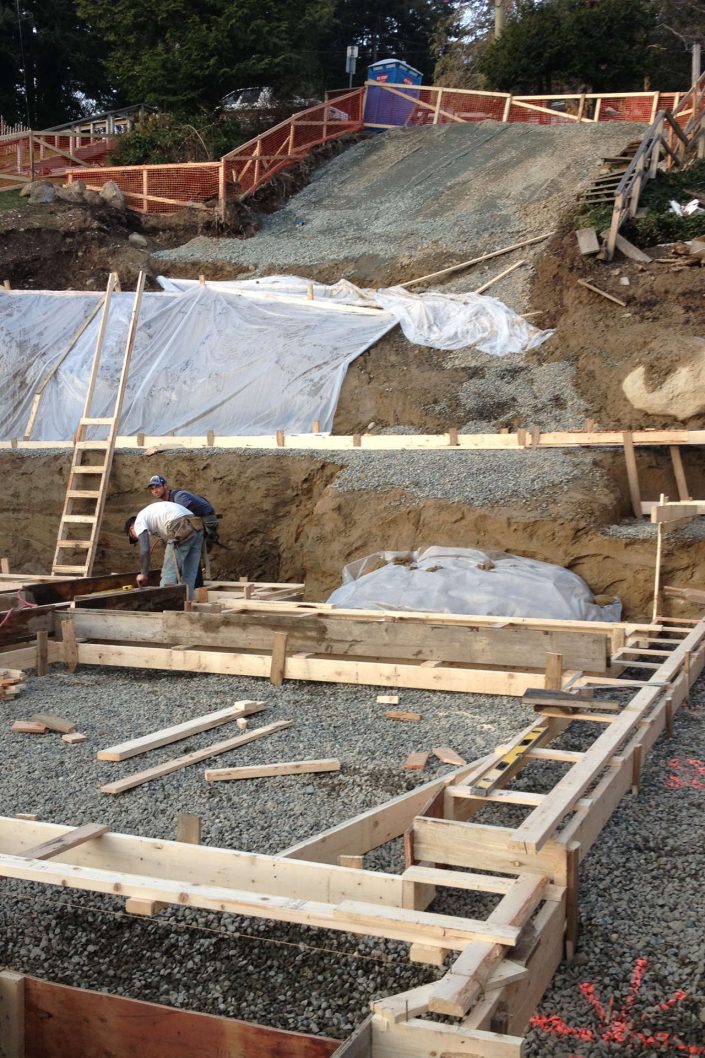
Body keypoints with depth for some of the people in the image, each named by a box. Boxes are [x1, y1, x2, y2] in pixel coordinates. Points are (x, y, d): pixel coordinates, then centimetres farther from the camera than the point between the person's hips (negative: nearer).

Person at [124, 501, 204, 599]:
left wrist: (144, 574, 7)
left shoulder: (139, 521, 11)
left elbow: (144, 549, -1)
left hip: (181, 530, -9)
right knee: (189, 573, 13)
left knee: (169, 574, -1)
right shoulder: (152, 513, 37)